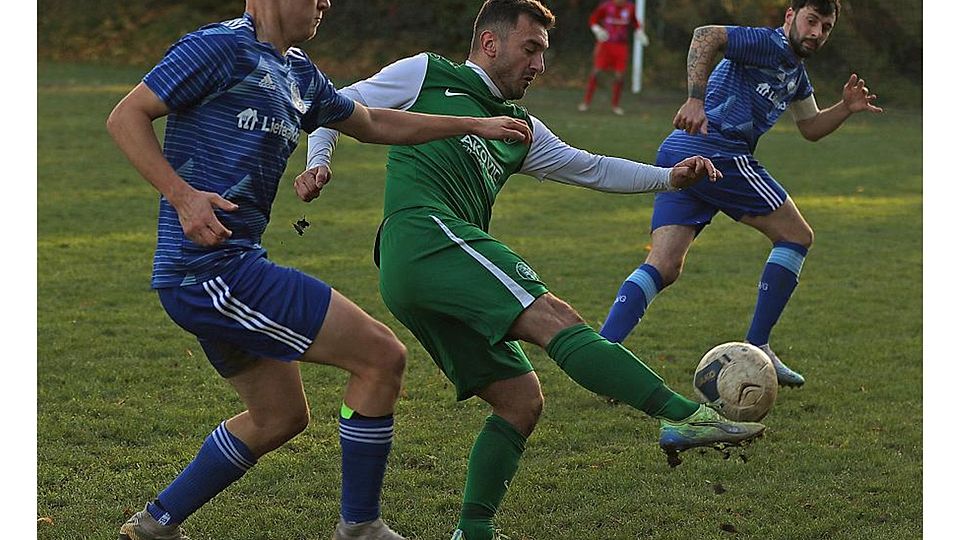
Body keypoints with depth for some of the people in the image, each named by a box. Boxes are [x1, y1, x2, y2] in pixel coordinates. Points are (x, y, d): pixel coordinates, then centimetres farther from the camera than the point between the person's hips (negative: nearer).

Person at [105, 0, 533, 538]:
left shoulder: (299, 73, 16)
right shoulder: (221, 47, -11)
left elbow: (373, 122, 30)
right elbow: (126, 117, -13)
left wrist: (476, 125, 29)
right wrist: (183, 195, -25)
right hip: (212, 269, -10)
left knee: (281, 417, 22)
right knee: (382, 356, -8)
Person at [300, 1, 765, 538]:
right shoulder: (426, 75, 13)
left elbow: (591, 168, 27)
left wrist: (668, 177, 14)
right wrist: (318, 163, -2)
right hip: (426, 234, -9)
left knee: (522, 399, 4)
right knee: (557, 318, -23)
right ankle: (684, 416, -35)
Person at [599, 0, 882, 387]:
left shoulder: (796, 72, 27)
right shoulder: (769, 45, -4)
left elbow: (811, 128, 35)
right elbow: (706, 36, -19)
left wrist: (846, 108, 16)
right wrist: (696, 99, -29)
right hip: (716, 152, -9)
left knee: (662, 268, -2)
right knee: (796, 236, 3)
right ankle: (756, 350, 3)